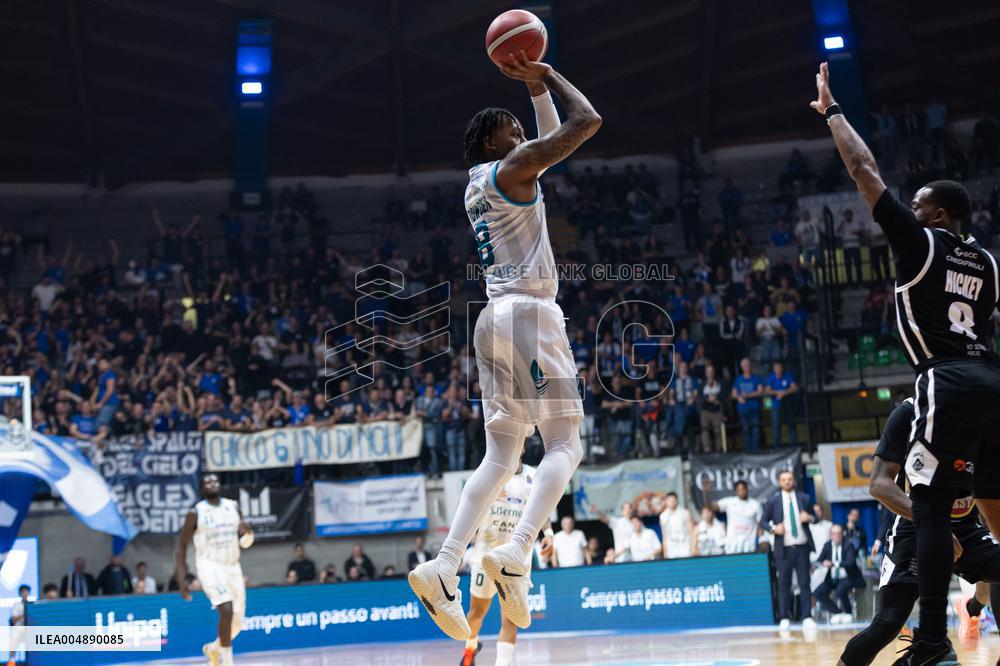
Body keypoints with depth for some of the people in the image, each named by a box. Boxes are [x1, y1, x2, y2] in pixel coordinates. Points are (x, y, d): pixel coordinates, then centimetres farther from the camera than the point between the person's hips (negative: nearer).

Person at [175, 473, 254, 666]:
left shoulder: (233, 506, 7)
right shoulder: (196, 512, -6)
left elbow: (243, 536, 16)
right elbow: (182, 544, -2)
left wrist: (246, 533, -9)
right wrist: (181, 578, -8)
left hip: (233, 566, 6)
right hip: (210, 566, -6)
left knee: (237, 622, 8)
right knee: (226, 610, -25)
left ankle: (213, 648, 36)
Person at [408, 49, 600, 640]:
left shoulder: (479, 186, 22)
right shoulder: (512, 168, -4)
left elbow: (556, 137, 36)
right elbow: (587, 121, -7)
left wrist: (537, 88, 26)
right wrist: (549, 76, 5)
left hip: (496, 319, 9)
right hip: (530, 314, -9)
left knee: (502, 455, 6)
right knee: (566, 444, -8)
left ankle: (445, 568, -7)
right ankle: (517, 554, -27)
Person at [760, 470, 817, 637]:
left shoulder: (804, 498, 9)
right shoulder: (772, 500, 4)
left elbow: (814, 516, 16)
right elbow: (763, 521, 6)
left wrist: (809, 518, -7)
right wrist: (773, 528, -13)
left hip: (802, 546, 1)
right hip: (784, 548, -1)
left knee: (804, 583, -4)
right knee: (784, 584, 2)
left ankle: (807, 617, -5)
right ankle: (784, 618, 11)